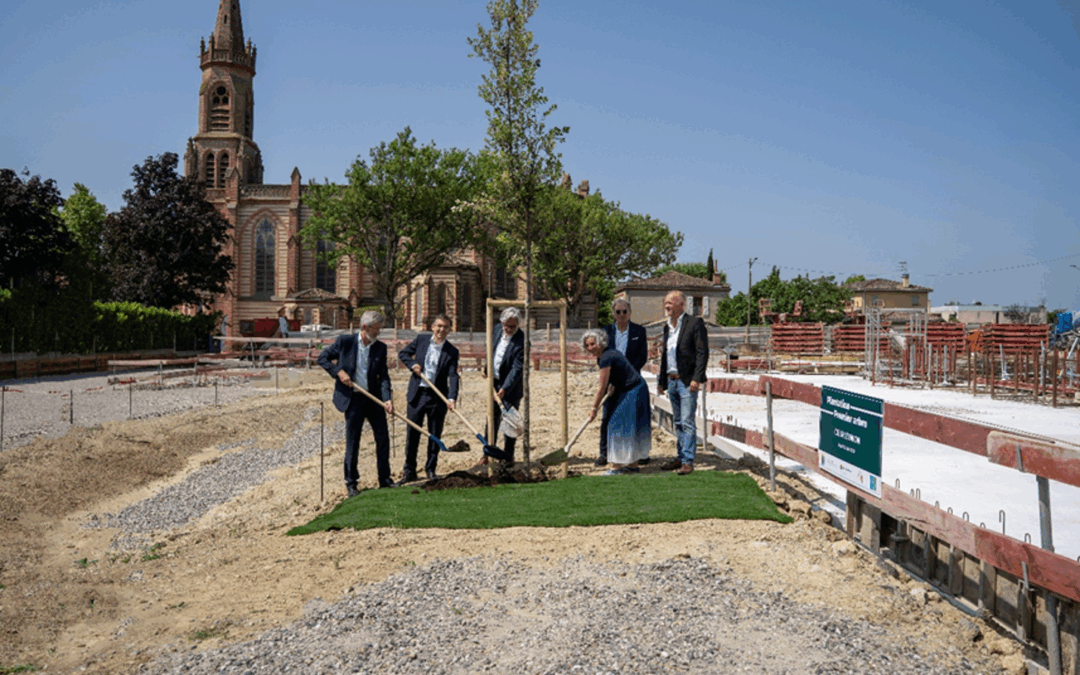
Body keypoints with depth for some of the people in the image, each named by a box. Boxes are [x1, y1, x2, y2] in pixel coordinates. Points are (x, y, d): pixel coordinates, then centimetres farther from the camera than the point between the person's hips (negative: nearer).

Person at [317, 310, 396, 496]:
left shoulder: (380, 348, 3)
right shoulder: (345, 341, -6)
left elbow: (383, 375, -1)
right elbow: (323, 357, 2)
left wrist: (387, 398, -15)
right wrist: (338, 372, -13)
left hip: (374, 397, 4)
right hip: (352, 398, -3)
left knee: (383, 438, 6)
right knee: (352, 441, 2)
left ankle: (384, 479, 20)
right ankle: (351, 483, 15)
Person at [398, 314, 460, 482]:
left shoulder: (452, 351, -3)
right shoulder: (421, 340, 3)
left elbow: (453, 376, -11)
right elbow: (403, 353, 14)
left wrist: (452, 398, -24)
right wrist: (412, 364, -7)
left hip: (437, 398, -1)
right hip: (417, 394, 1)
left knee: (435, 435, 8)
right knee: (412, 433, 6)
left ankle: (430, 469, 23)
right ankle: (409, 470, 17)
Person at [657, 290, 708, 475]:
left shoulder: (695, 323, -7)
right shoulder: (667, 326, 16)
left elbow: (703, 352, -12)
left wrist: (696, 378, -19)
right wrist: (661, 381, 19)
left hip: (687, 381, -7)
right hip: (671, 381, 7)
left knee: (687, 422, -7)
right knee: (678, 422, 13)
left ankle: (688, 461, -2)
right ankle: (681, 458, 20)